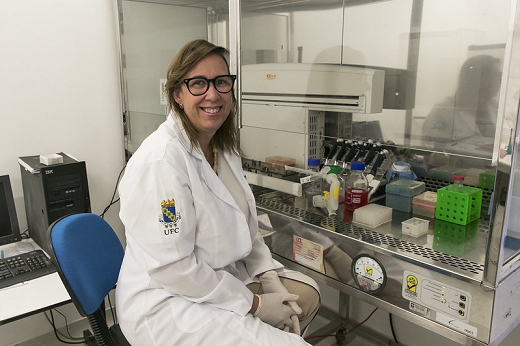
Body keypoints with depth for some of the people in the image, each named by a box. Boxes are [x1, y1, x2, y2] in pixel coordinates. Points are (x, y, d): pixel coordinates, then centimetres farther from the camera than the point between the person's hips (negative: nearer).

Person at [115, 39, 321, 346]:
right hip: (166, 302, -8)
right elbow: (171, 268, -26)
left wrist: (269, 277, 0)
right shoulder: (160, 162, -26)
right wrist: (254, 304, -17)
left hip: (220, 275, 9)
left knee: (306, 293, 15)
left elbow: (243, 223, 12)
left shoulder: (222, 146, 3)